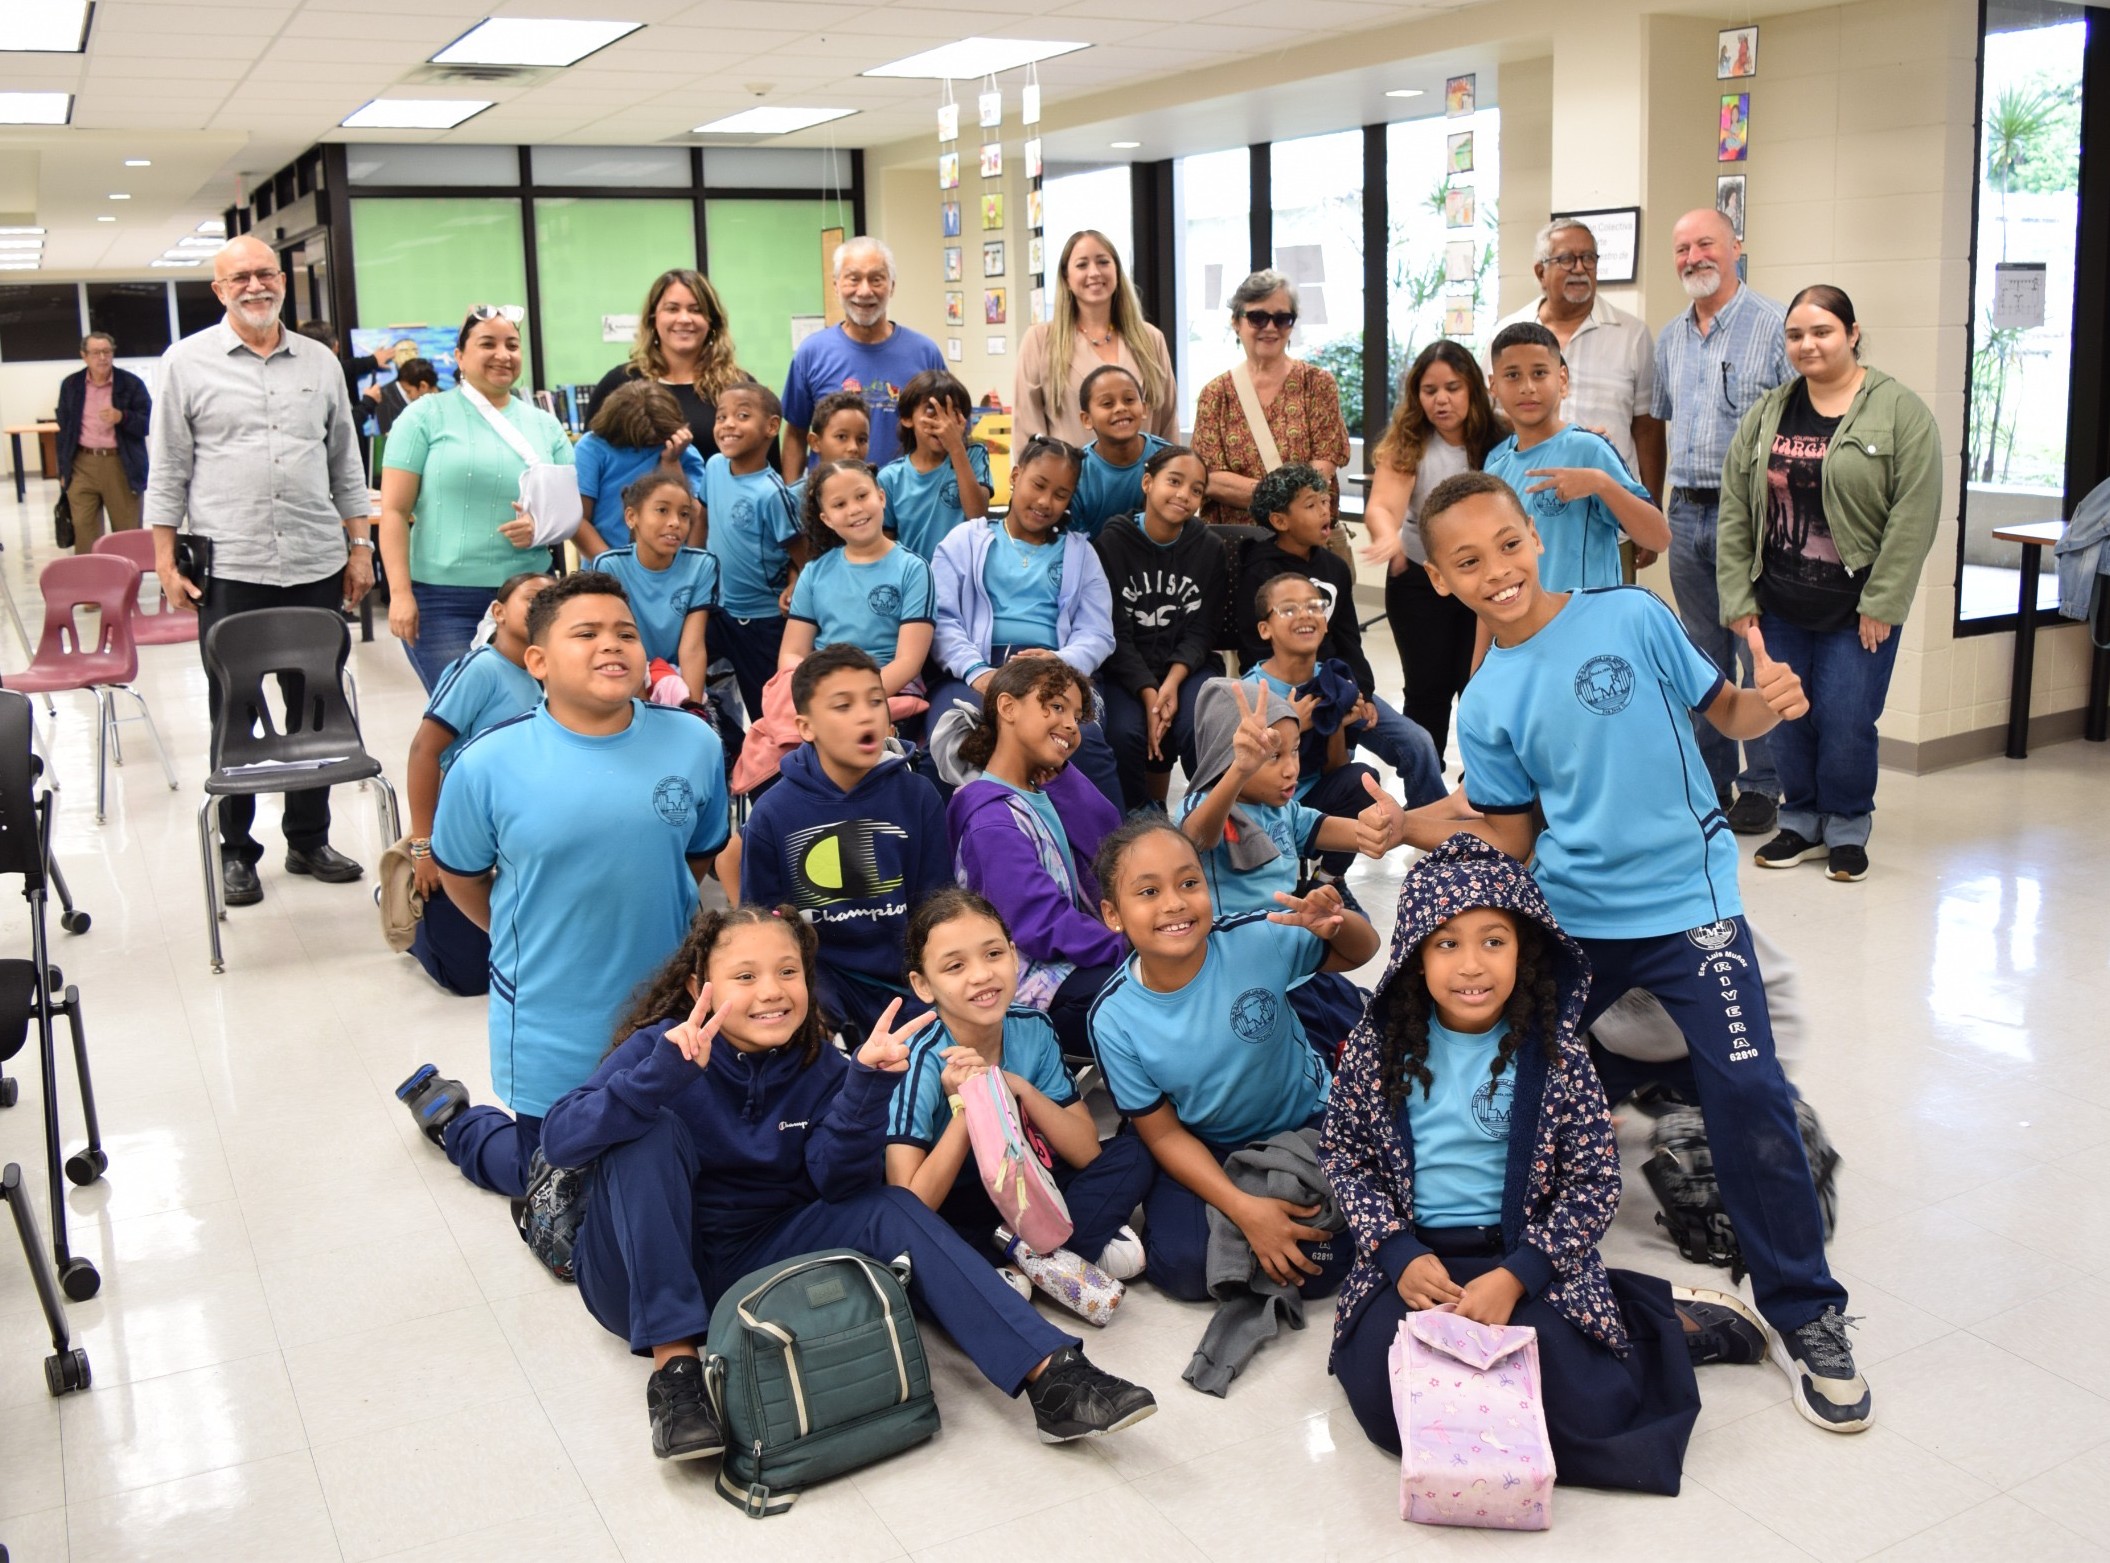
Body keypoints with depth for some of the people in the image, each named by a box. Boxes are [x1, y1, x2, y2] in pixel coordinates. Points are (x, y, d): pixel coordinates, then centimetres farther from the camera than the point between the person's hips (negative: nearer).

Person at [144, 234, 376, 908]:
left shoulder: (320, 363, 12)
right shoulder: (187, 361, 3)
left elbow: (345, 464, 16)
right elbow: (168, 469, 3)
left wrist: (359, 546, 11)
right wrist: (165, 561, -3)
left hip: (316, 566, 3)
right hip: (229, 568, -3)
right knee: (233, 714, 5)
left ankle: (309, 839, 22)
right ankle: (236, 851, 15)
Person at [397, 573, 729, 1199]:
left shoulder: (695, 743, -9)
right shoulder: (490, 763, -15)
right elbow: (460, 875, 1)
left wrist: (647, 925, 8)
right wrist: (537, 943, 5)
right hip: (553, 1035, -2)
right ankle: (446, 1113, 42)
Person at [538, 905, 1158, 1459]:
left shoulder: (821, 1070, -3)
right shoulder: (661, 1045, -14)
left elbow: (841, 1183, -16)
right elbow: (561, 1140, -29)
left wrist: (868, 1082, -30)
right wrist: (665, 1071, -43)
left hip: (757, 1262, 3)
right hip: (646, 1273, -3)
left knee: (889, 1210, -17)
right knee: (654, 1130, -28)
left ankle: (1049, 1373, -27)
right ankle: (673, 1365, -32)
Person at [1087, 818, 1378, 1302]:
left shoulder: (1257, 940, -22)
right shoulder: (1114, 1019, -19)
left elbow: (1361, 951, -4)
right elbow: (1163, 1133, -11)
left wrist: (1338, 925, -30)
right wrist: (1243, 1208, -24)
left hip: (1307, 1122, 0)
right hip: (1204, 1152, 0)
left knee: (1319, 1270, -20)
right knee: (1186, 1269, -22)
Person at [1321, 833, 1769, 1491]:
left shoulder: (1555, 1056, -7)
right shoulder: (1379, 1047, -4)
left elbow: (1597, 1179, -5)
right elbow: (1341, 1153, 4)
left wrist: (1515, 1277, -16)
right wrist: (1398, 1253, -10)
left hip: (1530, 1257, -2)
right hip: (1416, 1256, 2)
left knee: (1579, 1409, -20)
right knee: (1382, 1396, -22)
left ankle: (1673, 1324, 13)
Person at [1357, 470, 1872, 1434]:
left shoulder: (1630, 617, -5)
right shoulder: (1486, 704, 2)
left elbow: (1723, 712, 3)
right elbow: (1509, 840, 4)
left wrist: (1771, 702, -19)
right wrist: (1408, 828, -9)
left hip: (1687, 900, -3)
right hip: (1569, 917, 4)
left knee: (1748, 1094, -13)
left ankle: (1802, 1314, 4)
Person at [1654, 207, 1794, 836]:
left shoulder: (1776, 326, -5)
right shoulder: (1669, 339, 14)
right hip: (1687, 513, 6)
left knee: (1759, 656, -3)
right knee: (1704, 658, 12)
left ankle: (1762, 787, 7)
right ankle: (1708, 781, 21)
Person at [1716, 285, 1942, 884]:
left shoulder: (1899, 411, -5)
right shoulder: (1766, 414, 8)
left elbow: (1914, 515, -10)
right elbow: (1735, 511, 7)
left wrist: (1880, 604, -13)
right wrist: (1737, 597, 1)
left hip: (1856, 608, -4)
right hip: (1779, 605, 4)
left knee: (1846, 722, -3)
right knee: (1786, 719, 7)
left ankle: (1847, 830, 17)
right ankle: (1801, 822, 25)